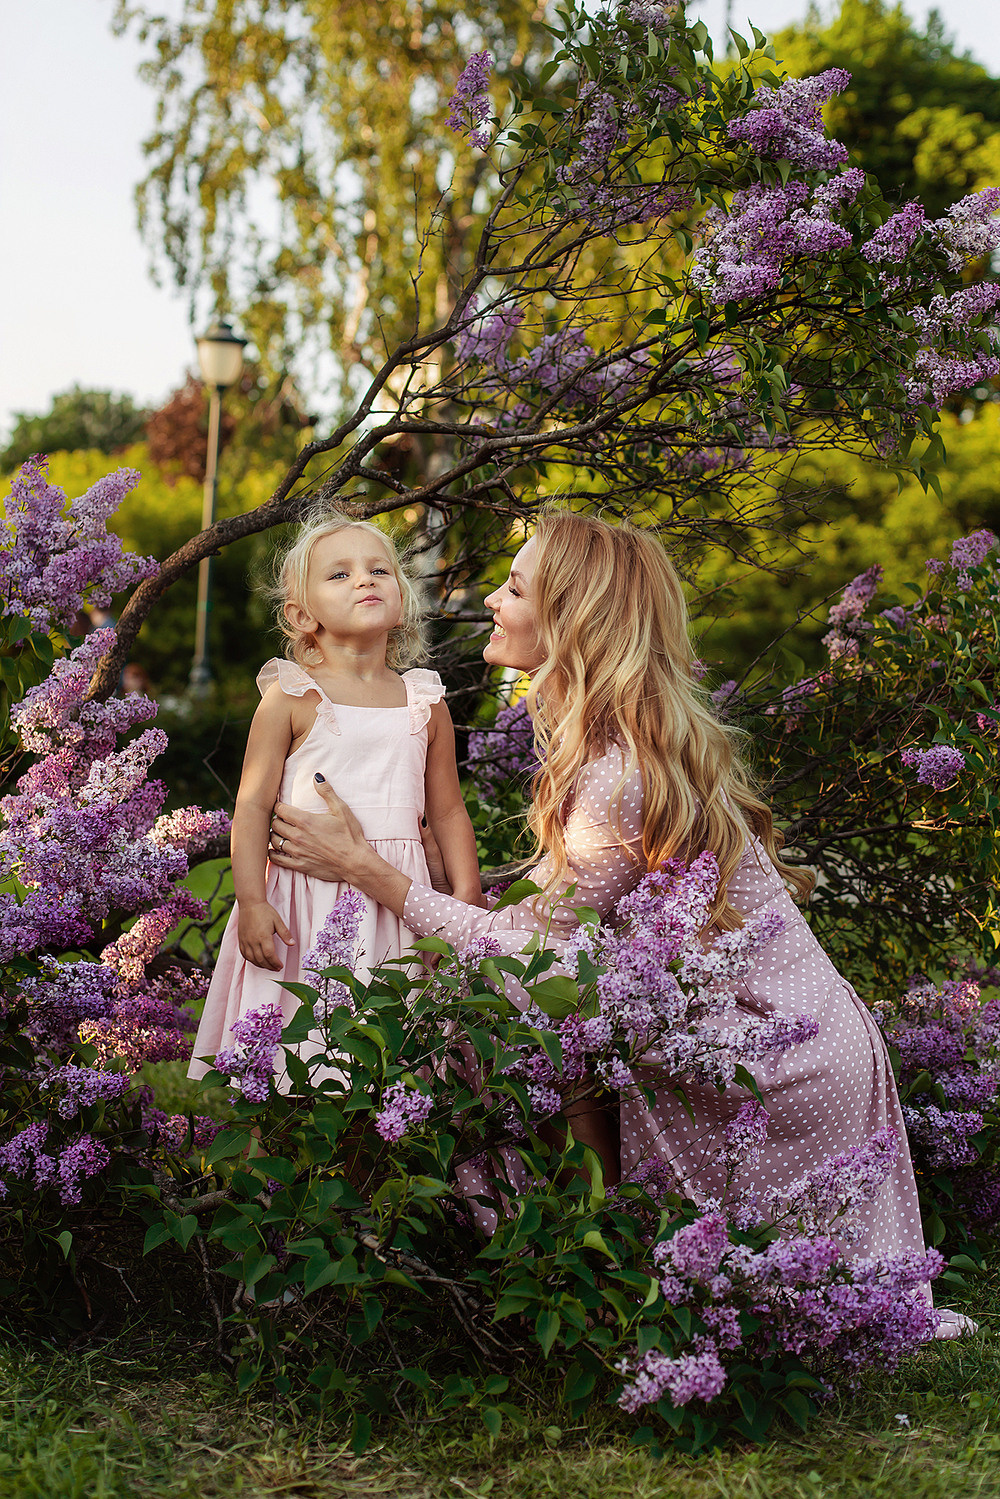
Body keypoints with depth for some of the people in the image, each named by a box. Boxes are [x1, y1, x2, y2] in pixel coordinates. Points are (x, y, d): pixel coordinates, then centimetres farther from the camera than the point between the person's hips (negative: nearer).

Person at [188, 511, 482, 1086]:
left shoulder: (425, 703, 9)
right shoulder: (290, 698, -2)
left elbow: (448, 809, 15)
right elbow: (253, 806, -3)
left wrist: (468, 901, 8)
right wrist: (251, 904, -11)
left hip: (398, 898, 3)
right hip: (305, 898, -3)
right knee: (297, 1047, -2)